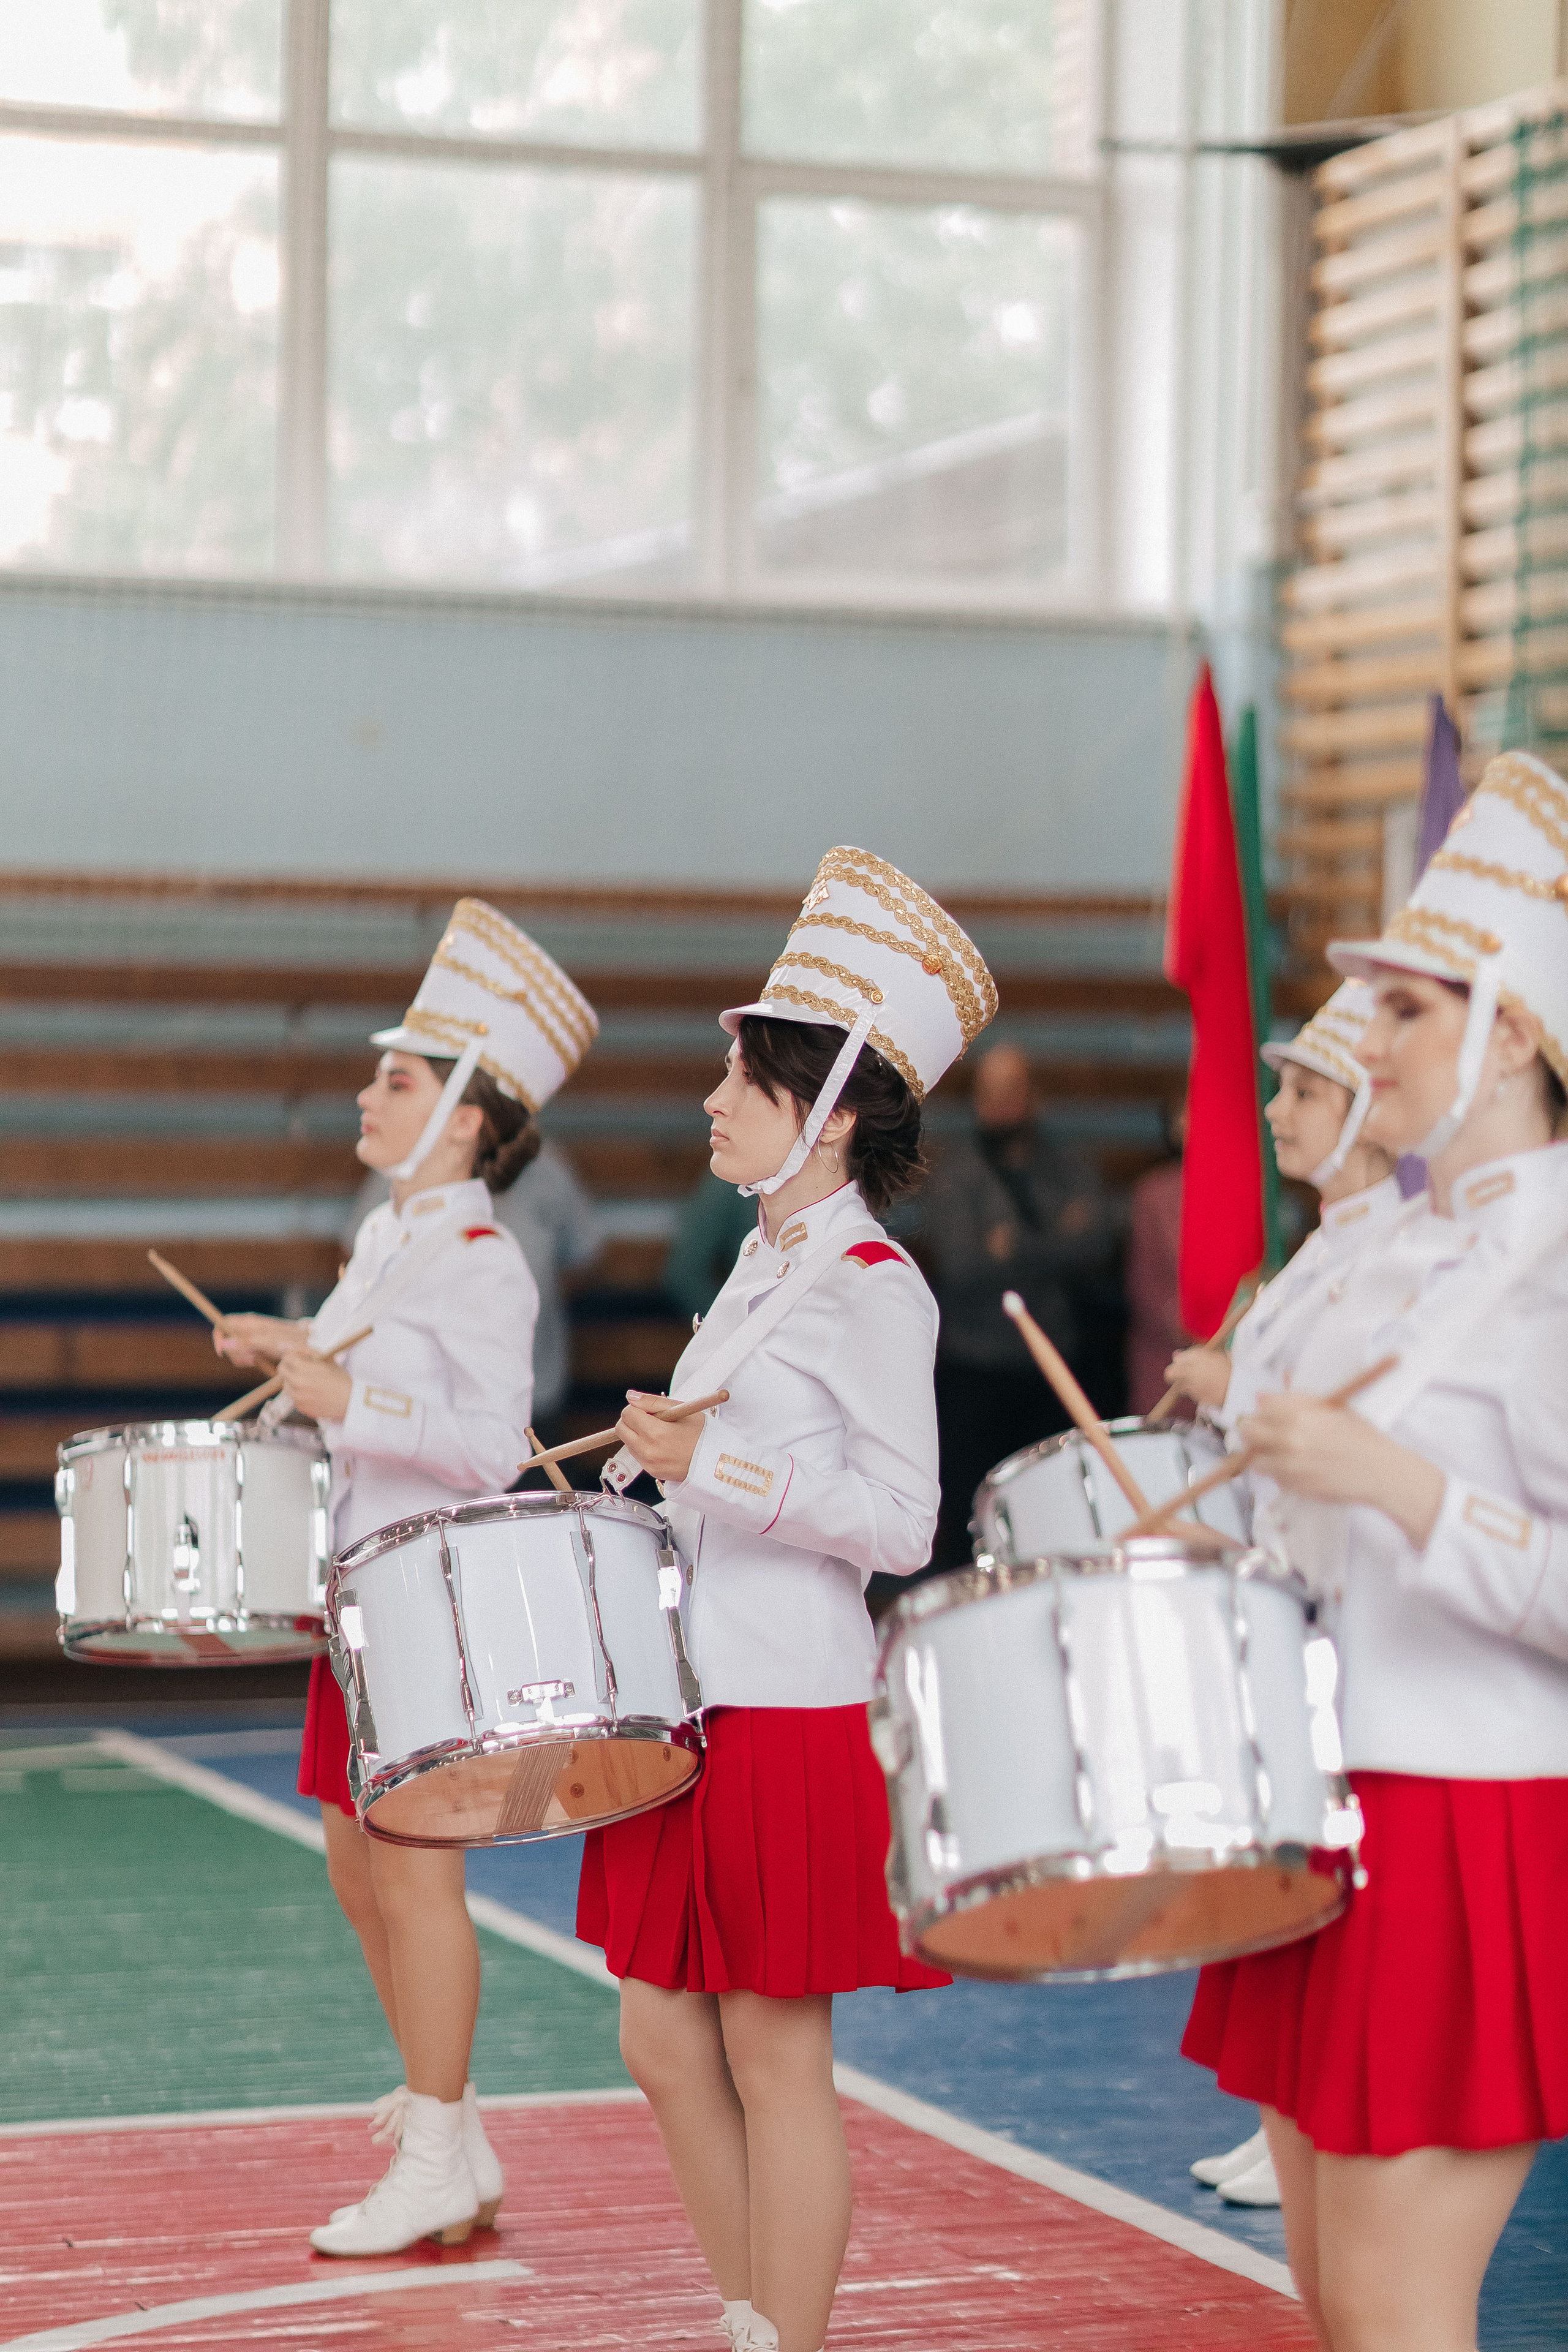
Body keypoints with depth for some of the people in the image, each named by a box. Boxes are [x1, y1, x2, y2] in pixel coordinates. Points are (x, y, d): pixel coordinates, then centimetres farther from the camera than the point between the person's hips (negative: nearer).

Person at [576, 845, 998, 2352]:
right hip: (694, 1699, 9)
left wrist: (709, 1467, -22)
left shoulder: (873, 1286, -13)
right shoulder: (764, 1264, 13)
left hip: (792, 1716, -9)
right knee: (665, 2045, 13)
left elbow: (897, 1522, -18)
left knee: (774, 2058, -1)